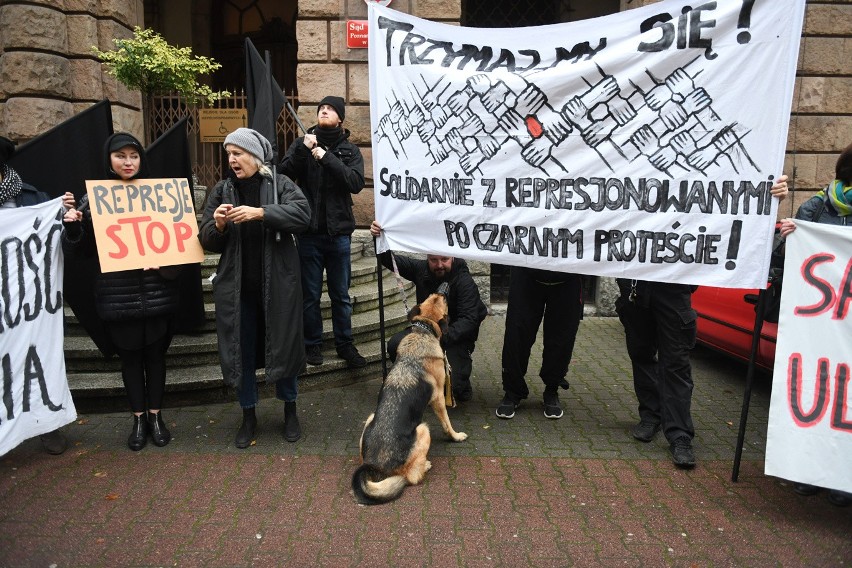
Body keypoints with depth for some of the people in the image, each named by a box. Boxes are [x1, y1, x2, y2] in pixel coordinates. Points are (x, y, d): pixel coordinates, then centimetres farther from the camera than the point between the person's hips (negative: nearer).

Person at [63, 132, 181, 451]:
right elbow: (81, 251, 6)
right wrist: (72, 228, -14)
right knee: (130, 356, 10)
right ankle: (139, 419, 25)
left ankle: (155, 415, 26)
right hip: (117, 296, 0)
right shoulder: (95, 198, 3)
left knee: (155, 353, 10)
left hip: (156, 292, 0)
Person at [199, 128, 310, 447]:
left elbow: (302, 214, -20)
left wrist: (261, 213, -28)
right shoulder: (222, 190, 6)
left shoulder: (281, 184, -2)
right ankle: (248, 416, 27)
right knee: (241, 350, 8)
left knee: (284, 345, 8)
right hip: (236, 287, 3)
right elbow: (208, 241, 5)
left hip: (278, 285, -2)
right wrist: (218, 225, -17)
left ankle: (290, 411, 28)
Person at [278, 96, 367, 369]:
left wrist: (326, 157, -18)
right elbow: (284, 175, -7)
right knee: (311, 294, 7)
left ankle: (344, 344, 21)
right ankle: (312, 344, 21)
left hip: (339, 231, 0)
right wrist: (303, 150, -19)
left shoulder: (350, 150, 4)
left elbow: (357, 182, -12)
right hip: (309, 231, 0)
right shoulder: (302, 143, 6)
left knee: (341, 295, 9)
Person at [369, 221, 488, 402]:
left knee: (453, 384, -26)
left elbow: (468, 319, -27)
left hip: (455, 336, -5)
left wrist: (441, 339, -40)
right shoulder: (421, 270, -4)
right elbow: (391, 260, 1)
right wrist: (379, 238, -18)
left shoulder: (465, 282, -20)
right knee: (395, 345, -22)